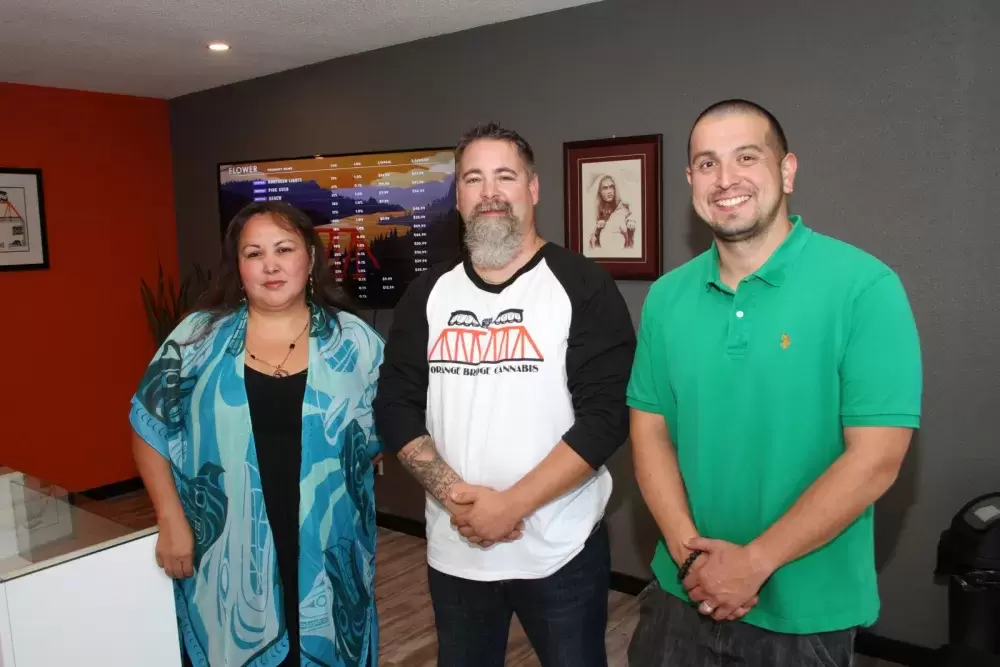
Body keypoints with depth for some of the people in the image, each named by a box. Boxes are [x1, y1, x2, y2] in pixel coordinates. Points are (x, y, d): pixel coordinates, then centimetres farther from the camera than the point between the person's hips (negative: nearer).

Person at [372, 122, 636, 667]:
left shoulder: (583, 287, -9)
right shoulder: (428, 293, 3)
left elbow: (606, 415, -15)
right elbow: (395, 406, 2)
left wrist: (512, 504, -19)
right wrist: (452, 494, -13)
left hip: (561, 551, -3)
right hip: (454, 550, 4)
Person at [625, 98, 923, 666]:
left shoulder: (864, 287, -13)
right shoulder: (666, 296, 0)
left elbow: (875, 459, -16)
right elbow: (650, 429, 1)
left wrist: (754, 561, -16)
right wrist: (689, 549, -11)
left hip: (805, 614, -3)